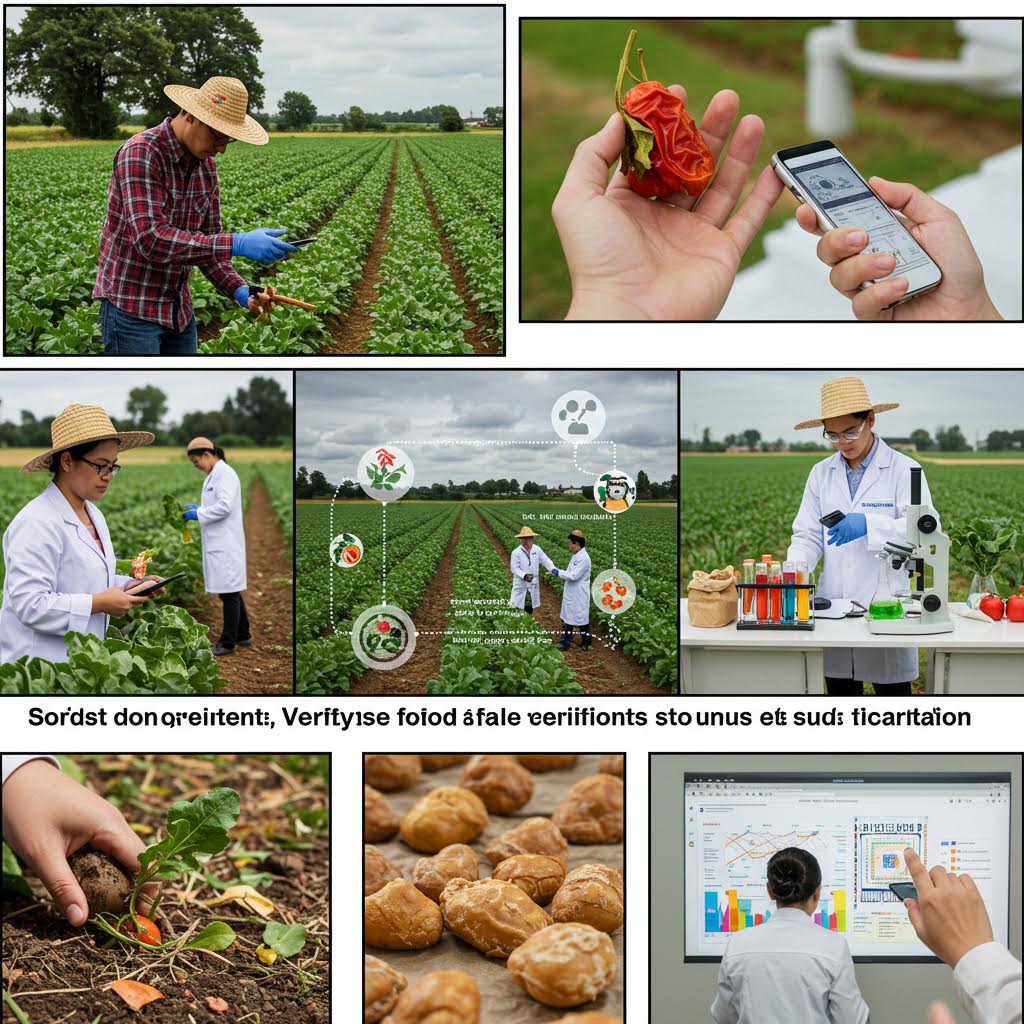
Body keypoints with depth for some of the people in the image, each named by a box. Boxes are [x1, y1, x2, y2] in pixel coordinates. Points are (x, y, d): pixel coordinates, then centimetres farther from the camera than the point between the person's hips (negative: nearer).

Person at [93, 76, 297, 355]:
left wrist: (238, 289, -10)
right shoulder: (141, 153, -20)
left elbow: (206, 240, 9)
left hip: (178, 308, 8)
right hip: (132, 308, -8)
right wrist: (237, 244, -32)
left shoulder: (206, 163, 4)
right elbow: (151, 239, -30)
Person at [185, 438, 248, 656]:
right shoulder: (214, 475, 15)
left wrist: (198, 513, -13)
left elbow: (224, 506, -22)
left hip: (226, 544, -10)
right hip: (218, 543, 10)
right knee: (231, 591, 16)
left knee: (229, 592, -2)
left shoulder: (225, 473, -14)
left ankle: (228, 642, 4)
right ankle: (243, 634, 26)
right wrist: (197, 508, 10)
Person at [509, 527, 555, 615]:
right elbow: (515, 568, -13)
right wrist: (524, 576, -29)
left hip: (533, 585, 3)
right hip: (521, 584, -3)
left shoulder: (537, 549, -2)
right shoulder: (516, 553, -12)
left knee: (530, 608, 14)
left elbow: (545, 561, -3)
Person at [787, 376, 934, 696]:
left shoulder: (903, 469, -3)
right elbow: (808, 535, 7)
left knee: (891, 691, 5)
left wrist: (868, 524, -27)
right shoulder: (821, 474, 11)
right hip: (834, 605, 4)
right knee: (840, 690, 9)